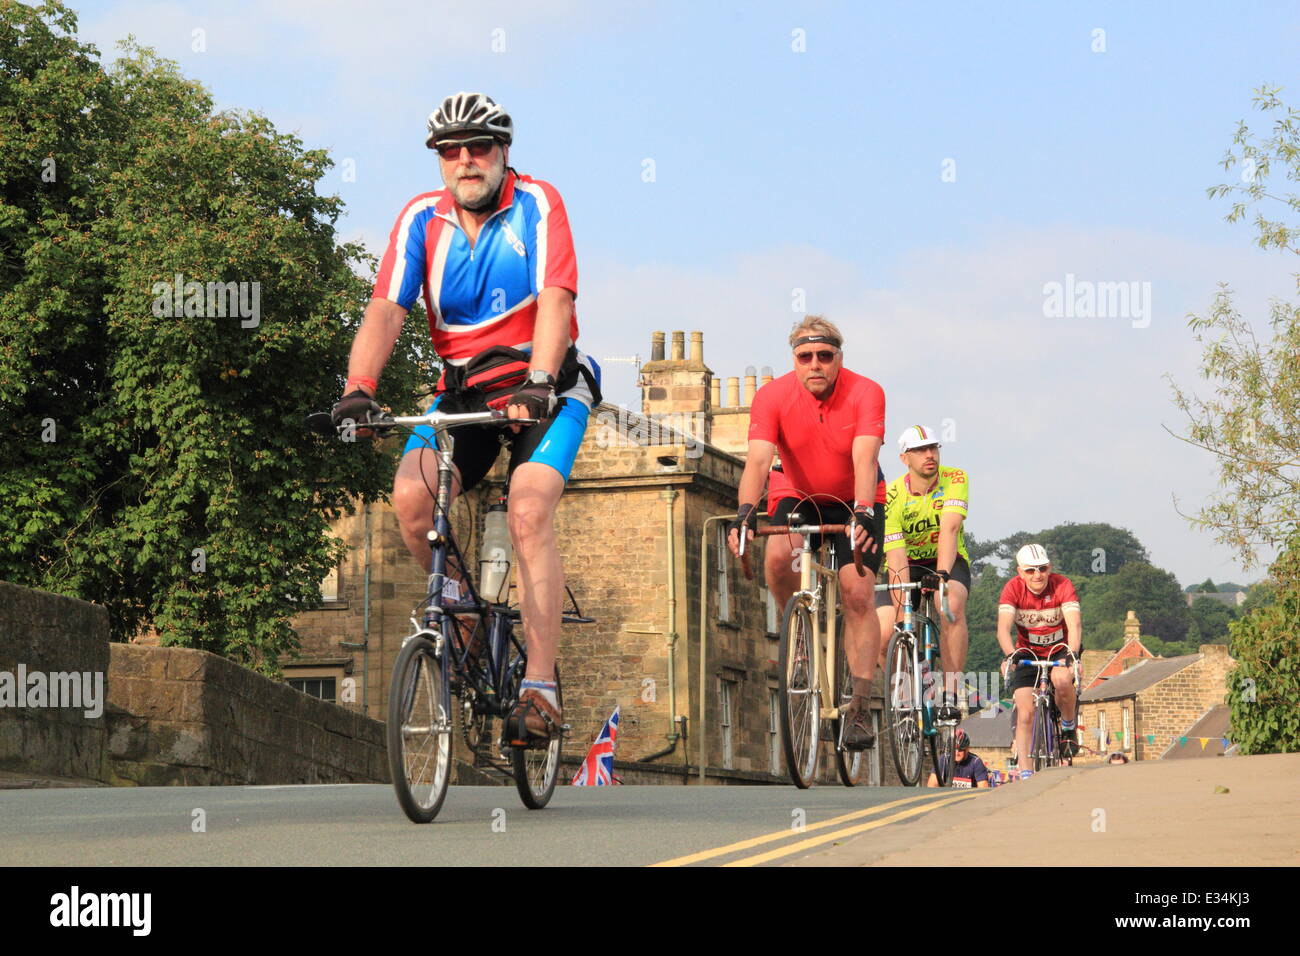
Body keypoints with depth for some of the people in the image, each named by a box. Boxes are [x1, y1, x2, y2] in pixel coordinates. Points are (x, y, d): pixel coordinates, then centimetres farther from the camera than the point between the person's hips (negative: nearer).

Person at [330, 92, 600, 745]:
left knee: (528, 512, -24)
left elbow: (554, 301, -23)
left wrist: (537, 383, -39)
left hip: (545, 386, -3)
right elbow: (385, 310, -11)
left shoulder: (536, 205, -10)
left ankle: (540, 689, -22)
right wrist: (359, 388, -28)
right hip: (462, 387, 4)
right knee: (410, 495, -22)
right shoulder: (422, 219, -1)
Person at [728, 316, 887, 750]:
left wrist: (862, 514, -51)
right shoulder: (773, 397, -19)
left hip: (855, 502, -1)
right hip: (796, 497, 1)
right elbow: (758, 460, -30)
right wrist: (745, 513, -47)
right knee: (778, 556, -30)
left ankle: (860, 707, -11)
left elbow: (864, 459, -35)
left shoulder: (866, 393, -22)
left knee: (857, 593, -16)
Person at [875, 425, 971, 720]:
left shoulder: (954, 480, -17)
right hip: (908, 565, 1)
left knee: (952, 605, -35)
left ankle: (950, 696, -30)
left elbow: (949, 528, -31)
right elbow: (896, 555, -26)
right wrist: (903, 606, -36)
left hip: (948, 562, 0)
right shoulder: (892, 496, -20)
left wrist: (941, 573, -47)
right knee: (884, 635, -23)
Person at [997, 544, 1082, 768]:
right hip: (1027, 652, 1)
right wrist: (1010, 656, -48)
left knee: (1062, 679, -34)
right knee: (1025, 713, -12)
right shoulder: (1013, 588, -19)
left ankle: (1068, 726, -6)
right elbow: (1003, 627, -30)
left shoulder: (1062, 585, -20)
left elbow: (1074, 624, -32)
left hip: (1059, 650, -1)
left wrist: (1072, 655, -49)